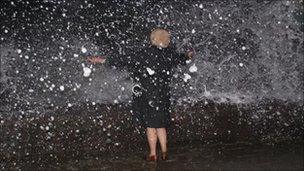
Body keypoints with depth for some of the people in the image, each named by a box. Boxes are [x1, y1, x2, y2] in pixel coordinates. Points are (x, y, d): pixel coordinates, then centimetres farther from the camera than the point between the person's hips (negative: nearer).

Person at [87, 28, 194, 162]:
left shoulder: (146, 54, -17)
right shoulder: (170, 54, -3)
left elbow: (125, 60, -19)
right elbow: (181, 59, 19)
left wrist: (103, 60, -14)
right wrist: (188, 55, 43)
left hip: (146, 95, -4)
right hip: (163, 95, 4)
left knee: (150, 125, 8)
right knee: (161, 124, 17)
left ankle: (153, 154, 17)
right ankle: (164, 152, 26)